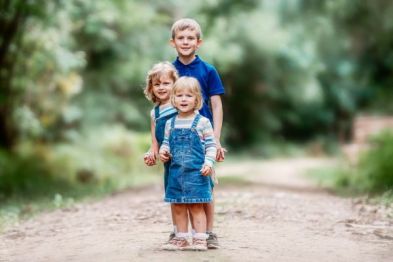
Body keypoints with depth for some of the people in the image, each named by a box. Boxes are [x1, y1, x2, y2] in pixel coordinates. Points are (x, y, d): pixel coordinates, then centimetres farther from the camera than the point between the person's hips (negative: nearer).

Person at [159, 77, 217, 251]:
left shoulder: (202, 122, -4)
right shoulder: (170, 123, 8)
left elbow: (211, 145, -3)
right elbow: (166, 142, 17)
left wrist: (209, 162, -15)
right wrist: (163, 151, -4)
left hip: (196, 171, -4)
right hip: (176, 171, 5)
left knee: (196, 206, -1)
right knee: (178, 207, 10)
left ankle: (200, 239, 5)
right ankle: (181, 239, 20)